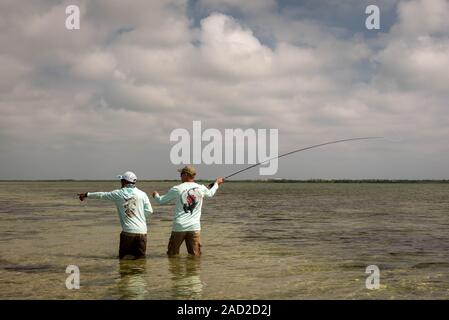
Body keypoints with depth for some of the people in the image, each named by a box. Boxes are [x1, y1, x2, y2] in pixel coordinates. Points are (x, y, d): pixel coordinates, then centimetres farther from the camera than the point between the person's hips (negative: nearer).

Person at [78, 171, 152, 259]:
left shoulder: (118, 194, 3)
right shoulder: (142, 194, 3)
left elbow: (102, 195, 17)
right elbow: (149, 211, 0)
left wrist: (86, 195, 32)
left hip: (127, 231, -1)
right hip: (141, 232, 1)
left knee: (124, 257, 11)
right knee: (140, 257, 9)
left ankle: (129, 257, -15)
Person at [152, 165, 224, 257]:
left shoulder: (177, 189, -5)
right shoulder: (201, 188, 1)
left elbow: (160, 201, 6)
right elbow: (210, 194, 25)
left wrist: (156, 195, 29)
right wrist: (217, 183, 44)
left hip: (179, 227, -2)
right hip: (194, 227, 2)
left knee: (172, 254, 10)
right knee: (195, 255, 6)